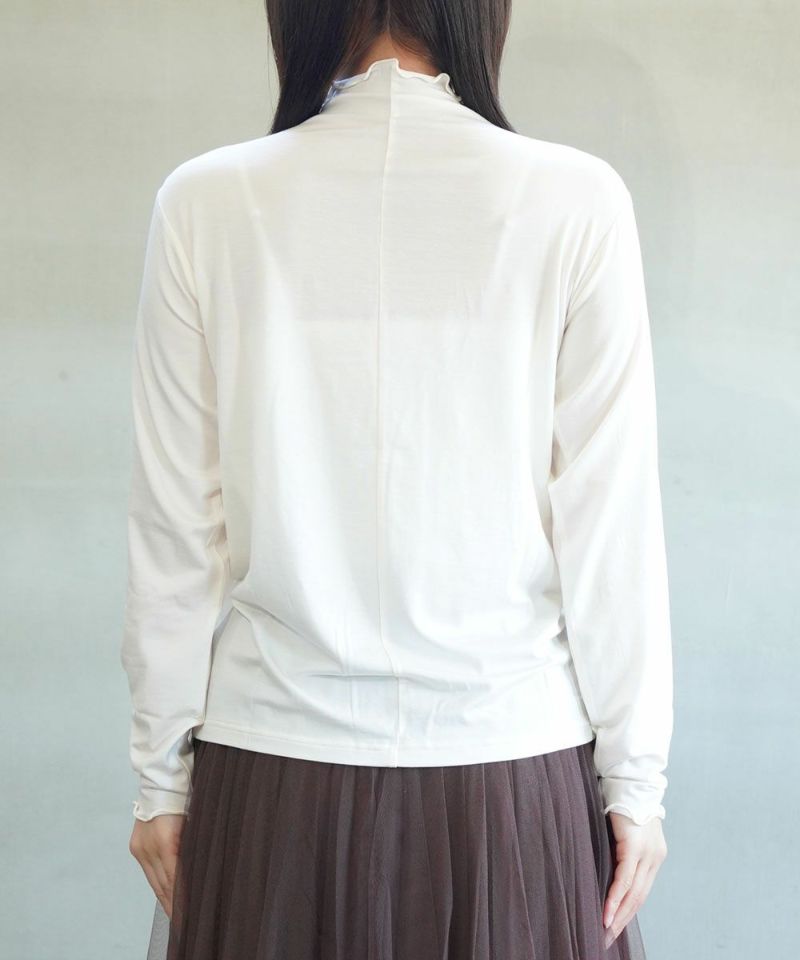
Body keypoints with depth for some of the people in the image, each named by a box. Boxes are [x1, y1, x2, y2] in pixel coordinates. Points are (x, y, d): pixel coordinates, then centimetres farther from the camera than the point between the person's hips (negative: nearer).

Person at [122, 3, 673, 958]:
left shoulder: (206, 201, -6)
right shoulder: (576, 201, -9)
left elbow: (175, 524, -3)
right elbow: (611, 522, -7)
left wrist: (160, 773, 7)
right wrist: (635, 776, 3)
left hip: (274, 763, 1)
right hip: (510, 764, 0)